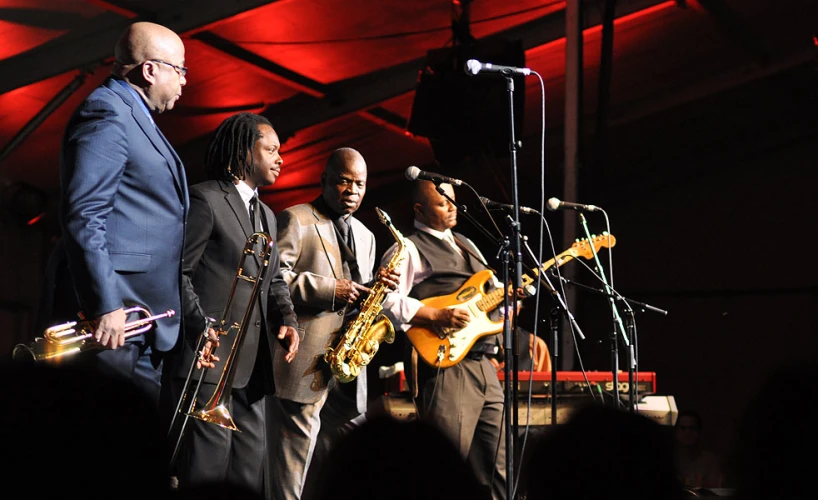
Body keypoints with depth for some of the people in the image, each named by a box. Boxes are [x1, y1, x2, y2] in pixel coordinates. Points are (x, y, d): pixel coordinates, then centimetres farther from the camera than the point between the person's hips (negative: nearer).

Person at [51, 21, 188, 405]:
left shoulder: (135, 118, 22)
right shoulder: (107, 112, -10)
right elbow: (82, 216, -20)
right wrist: (105, 306, -25)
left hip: (141, 320, 10)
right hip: (114, 322, -10)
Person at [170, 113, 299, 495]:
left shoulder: (266, 215, 22)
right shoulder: (205, 198, -5)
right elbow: (178, 271, -12)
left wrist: (286, 319, 3)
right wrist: (201, 328, -23)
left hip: (253, 362, 9)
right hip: (213, 355, -9)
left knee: (250, 466, 10)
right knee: (210, 461, -10)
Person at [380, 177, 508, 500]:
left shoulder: (467, 245, 23)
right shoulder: (409, 249, -2)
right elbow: (387, 300, -16)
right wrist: (438, 316, -22)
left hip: (484, 365, 8)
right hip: (445, 365, -8)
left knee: (497, 468, 9)